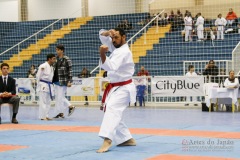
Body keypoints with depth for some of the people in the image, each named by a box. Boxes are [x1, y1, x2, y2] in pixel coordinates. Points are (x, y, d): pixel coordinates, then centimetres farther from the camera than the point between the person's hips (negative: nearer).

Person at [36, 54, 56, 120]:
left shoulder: (51, 67, 13)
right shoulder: (43, 66, -14)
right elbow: (38, 76, -13)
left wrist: (51, 86, 16)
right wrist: (39, 86, -11)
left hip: (49, 86, 9)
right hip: (43, 85, -9)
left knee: (48, 102, 12)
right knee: (43, 101, -7)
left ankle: (46, 116, 19)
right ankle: (42, 116, -4)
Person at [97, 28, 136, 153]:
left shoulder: (124, 52, -18)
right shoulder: (116, 47, 10)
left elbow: (110, 66, -33)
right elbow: (102, 35, 9)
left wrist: (102, 54, -48)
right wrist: (107, 33, -14)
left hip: (123, 89, -10)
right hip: (115, 87, 10)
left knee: (112, 109, -28)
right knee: (115, 114, 13)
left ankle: (107, 140, -45)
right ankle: (127, 139, 24)